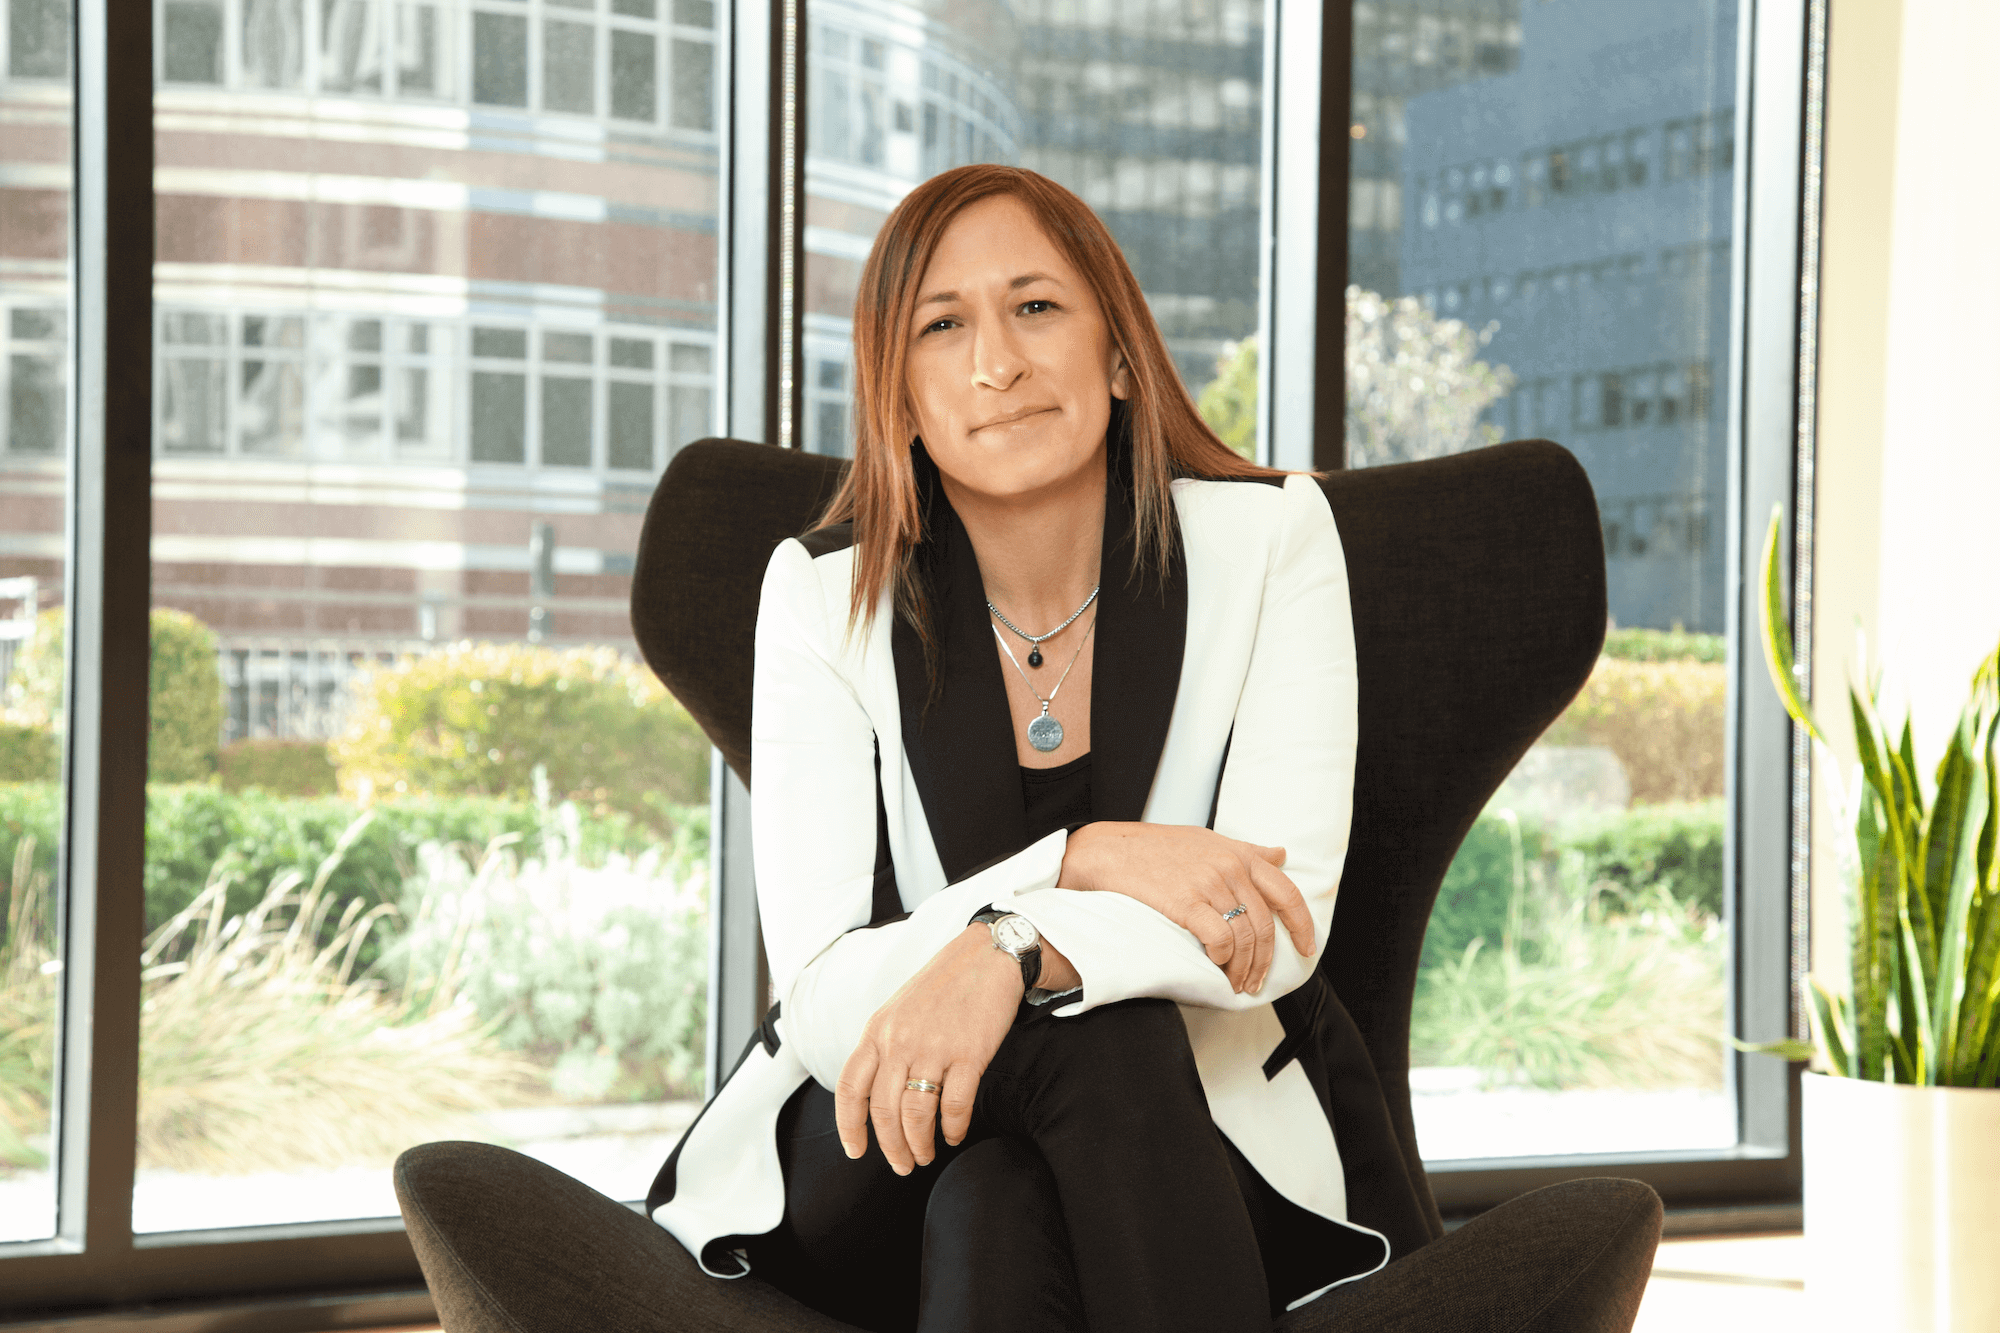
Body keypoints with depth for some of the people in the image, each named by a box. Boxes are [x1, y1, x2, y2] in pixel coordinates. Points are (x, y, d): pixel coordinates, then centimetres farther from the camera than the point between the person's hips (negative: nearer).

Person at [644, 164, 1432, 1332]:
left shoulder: (1269, 537, -5)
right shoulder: (823, 593, -4)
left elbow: (1285, 919, -14)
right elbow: (820, 1000, -12)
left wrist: (1012, 953, -32)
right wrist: (1085, 861, -27)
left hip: (1222, 1151, 0)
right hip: (880, 1179, 0)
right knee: (1089, 1036, -34)